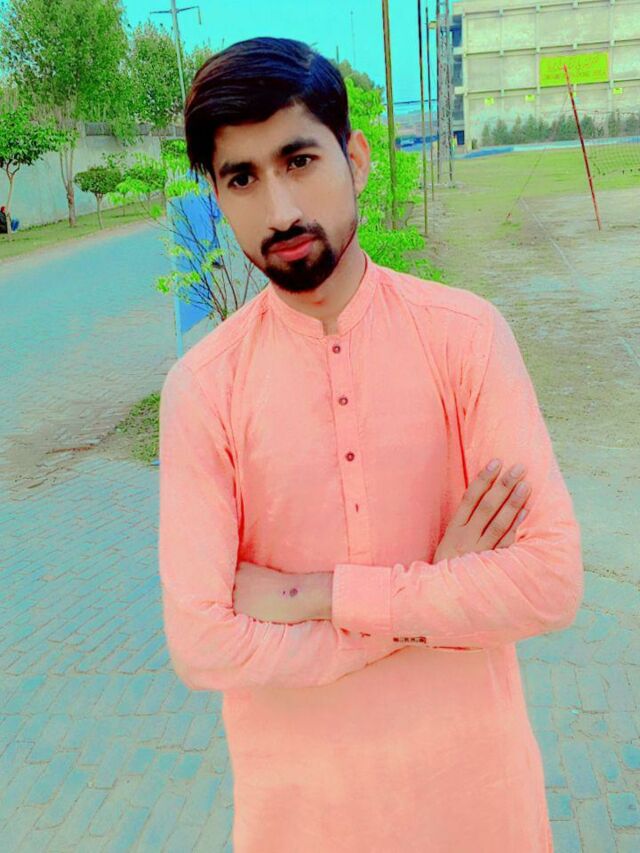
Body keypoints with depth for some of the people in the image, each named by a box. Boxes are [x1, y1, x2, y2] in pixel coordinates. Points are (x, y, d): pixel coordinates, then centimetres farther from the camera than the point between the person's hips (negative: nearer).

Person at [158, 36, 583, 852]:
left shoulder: (466, 334, -13)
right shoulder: (200, 387, -14)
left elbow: (552, 581, -18)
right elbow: (202, 645, -18)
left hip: (473, 769, 1)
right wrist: (436, 594, -18)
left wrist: (317, 594, -20)